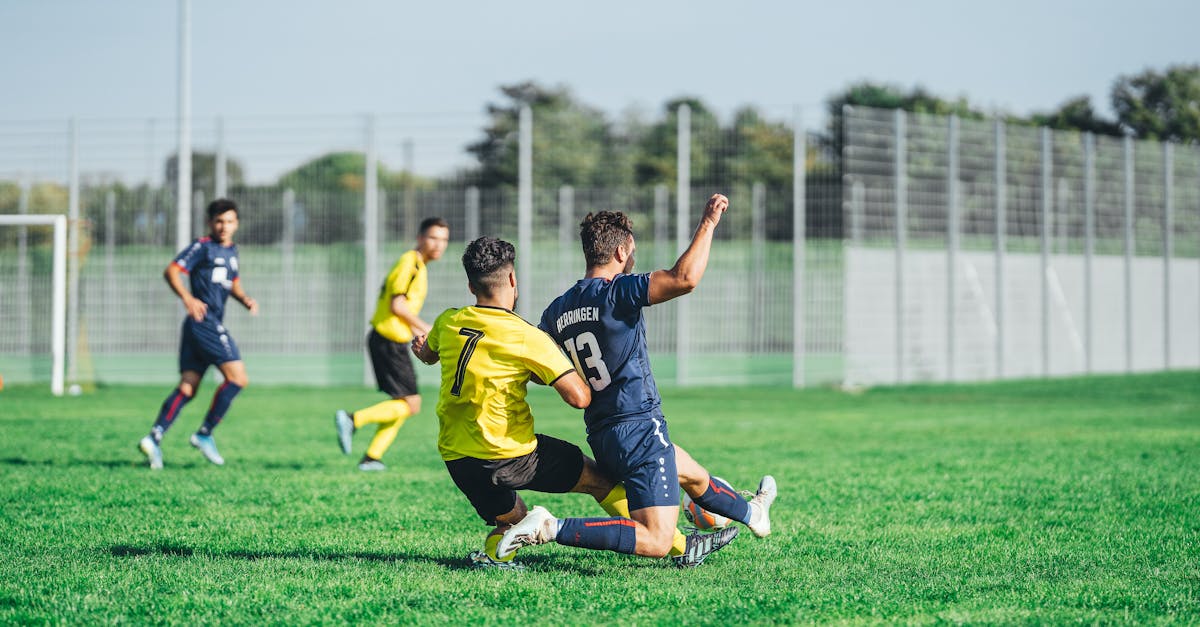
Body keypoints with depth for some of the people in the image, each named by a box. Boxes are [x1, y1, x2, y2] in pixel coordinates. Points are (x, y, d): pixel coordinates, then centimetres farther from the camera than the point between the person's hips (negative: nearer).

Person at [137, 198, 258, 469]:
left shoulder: (232, 250, 21)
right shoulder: (203, 247, -4)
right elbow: (171, 271, -11)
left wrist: (245, 299, 14)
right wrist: (188, 298, -27)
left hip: (212, 324, 9)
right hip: (204, 322, -9)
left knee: (187, 387, 3)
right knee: (238, 378, -11)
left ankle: (154, 438, -4)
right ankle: (204, 434, -6)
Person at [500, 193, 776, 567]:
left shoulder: (557, 311, 6)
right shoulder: (617, 291, -15)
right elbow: (684, 279, -27)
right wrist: (708, 224, -15)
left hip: (602, 438, 9)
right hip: (639, 429, -9)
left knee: (693, 474, 34)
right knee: (656, 543, -10)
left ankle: (751, 513, 59)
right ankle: (551, 528, -17)